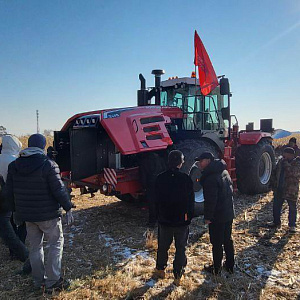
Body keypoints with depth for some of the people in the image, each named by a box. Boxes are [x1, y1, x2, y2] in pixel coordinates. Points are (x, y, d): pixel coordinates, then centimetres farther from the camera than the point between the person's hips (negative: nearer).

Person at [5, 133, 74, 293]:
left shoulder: (14, 165, 2)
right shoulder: (48, 165, -16)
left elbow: (9, 192, 6)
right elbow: (59, 190, -18)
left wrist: (19, 208, 19)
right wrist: (68, 208, -8)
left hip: (27, 214, 6)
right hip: (48, 214, -5)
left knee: (35, 247, 17)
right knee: (56, 244, 8)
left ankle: (38, 281, 26)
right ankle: (52, 282, 9)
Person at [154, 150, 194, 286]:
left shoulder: (160, 178, -8)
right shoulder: (186, 179, -13)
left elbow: (157, 200, 1)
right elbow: (191, 200, -6)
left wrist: (159, 215, 12)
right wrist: (189, 217, 7)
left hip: (165, 220, 2)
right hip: (182, 221, -2)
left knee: (163, 246, 20)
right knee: (181, 248, 12)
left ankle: (160, 269, 36)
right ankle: (178, 276, 19)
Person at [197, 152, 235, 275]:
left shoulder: (211, 177, -22)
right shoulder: (224, 172, 7)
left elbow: (210, 200, -23)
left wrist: (208, 217, -16)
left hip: (217, 216, -9)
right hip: (229, 213, 9)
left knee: (217, 243, 6)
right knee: (228, 240, 20)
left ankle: (216, 269, 20)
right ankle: (230, 266, 33)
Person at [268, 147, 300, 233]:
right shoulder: (281, 161, 7)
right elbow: (275, 173, 16)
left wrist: (287, 165, -26)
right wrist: (273, 183, 11)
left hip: (291, 190, -5)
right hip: (279, 189, 6)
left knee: (292, 208, 7)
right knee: (276, 206, 12)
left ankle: (292, 225, 21)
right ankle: (276, 222, 28)